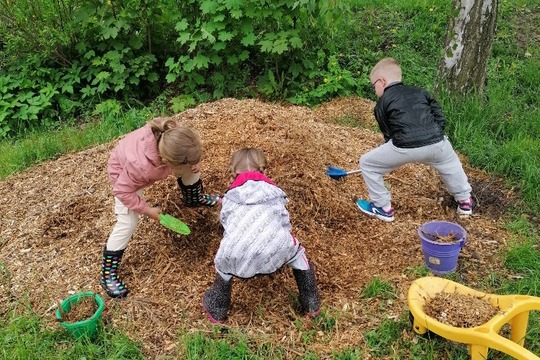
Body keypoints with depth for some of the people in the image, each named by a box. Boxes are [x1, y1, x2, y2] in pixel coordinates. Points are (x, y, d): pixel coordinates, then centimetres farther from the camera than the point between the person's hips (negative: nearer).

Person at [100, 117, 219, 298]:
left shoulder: (174, 136, -36)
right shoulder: (140, 166, -49)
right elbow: (122, 191, -30)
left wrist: (193, 164, -24)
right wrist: (147, 210, -22)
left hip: (152, 161, 6)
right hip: (124, 172, -5)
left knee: (191, 169, 6)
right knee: (127, 223, -13)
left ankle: (195, 199, 40)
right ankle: (108, 274, 3)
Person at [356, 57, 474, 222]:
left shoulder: (382, 103, 14)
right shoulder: (419, 91, 25)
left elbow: (388, 134, 16)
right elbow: (440, 118, 19)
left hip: (405, 146, -5)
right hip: (436, 142, 5)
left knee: (367, 163, 14)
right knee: (451, 164, 38)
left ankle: (383, 208, 22)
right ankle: (465, 201, 49)